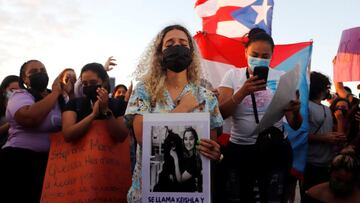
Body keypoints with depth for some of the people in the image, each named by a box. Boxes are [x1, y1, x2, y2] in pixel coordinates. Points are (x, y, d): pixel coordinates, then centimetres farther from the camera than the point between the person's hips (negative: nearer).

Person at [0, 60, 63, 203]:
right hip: (21, 160, -6)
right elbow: (30, 118, -27)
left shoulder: (57, 97, 12)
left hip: (51, 160, 6)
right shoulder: (20, 95, -5)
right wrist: (55, 92, -16)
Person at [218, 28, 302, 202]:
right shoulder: (233, 75, 1)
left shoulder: (282, 77, 2)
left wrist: (296, 112, -21)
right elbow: (220, 114, -11)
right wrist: (243, 92, -24)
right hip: (239, 150, 0)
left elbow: (295, 125, 2)